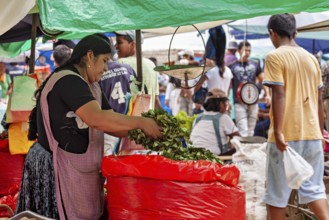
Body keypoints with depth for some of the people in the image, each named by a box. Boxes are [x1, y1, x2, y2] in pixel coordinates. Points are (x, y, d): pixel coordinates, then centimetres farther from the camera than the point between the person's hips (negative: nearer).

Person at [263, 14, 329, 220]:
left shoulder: (275, 57, -7)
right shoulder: (312, 58, 11)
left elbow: (279, 95, -16)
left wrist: (278, 131, -18)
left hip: (287, 134, -5)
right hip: (311, 133, 5)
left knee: (278, 190, 7)